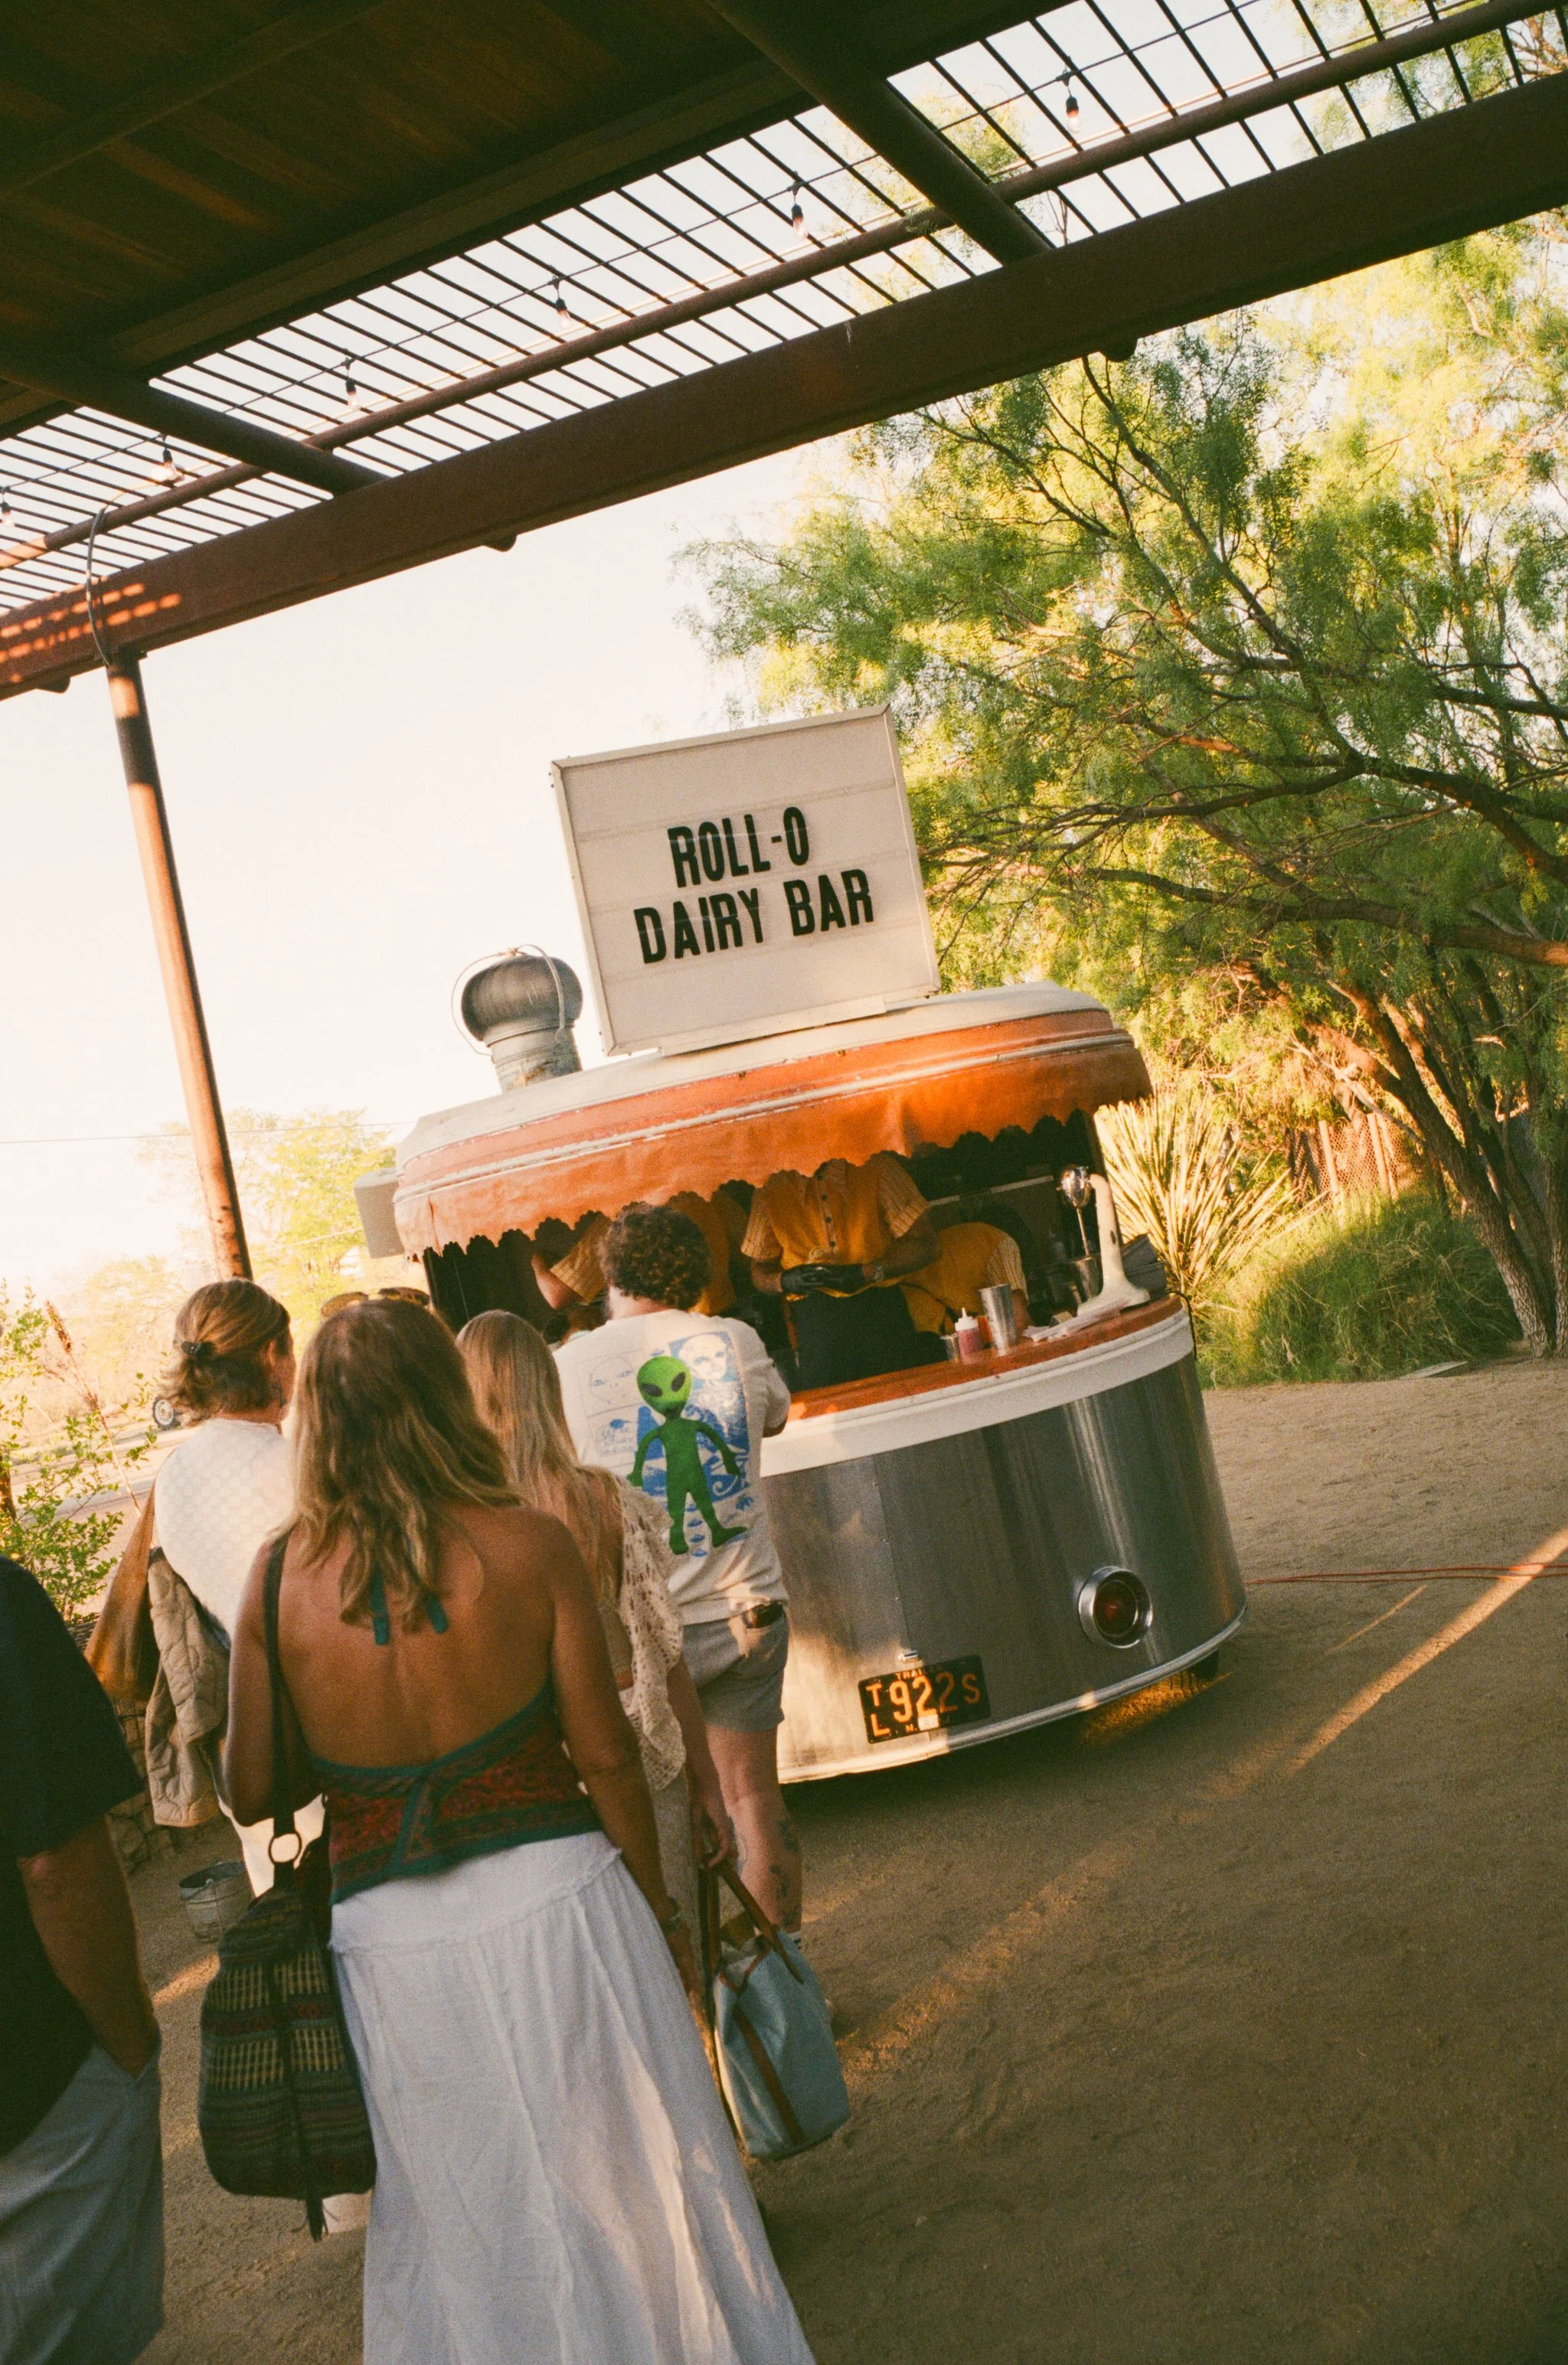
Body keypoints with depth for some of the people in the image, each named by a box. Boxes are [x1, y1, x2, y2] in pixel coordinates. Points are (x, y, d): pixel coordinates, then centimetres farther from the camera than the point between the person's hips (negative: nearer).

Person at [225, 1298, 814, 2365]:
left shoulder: (280, 1579, -8)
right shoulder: (530, 1546, -12)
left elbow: (254, 1791, -1)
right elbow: (607, 1754, -8)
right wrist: (659, 1908, 5)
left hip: (390, 1938, 2)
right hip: (552, 1898, -1)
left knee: (461, 2219, 20)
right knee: (622, 2175, 17)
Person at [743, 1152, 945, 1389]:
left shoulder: (876, 1166, 3)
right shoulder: (771, 1189, 8)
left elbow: (924, 1244, 0)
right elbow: (759, 1270, 16)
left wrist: (866, 1273, -13)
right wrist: (785, 1280, -7)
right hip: (814, 1305, 1)